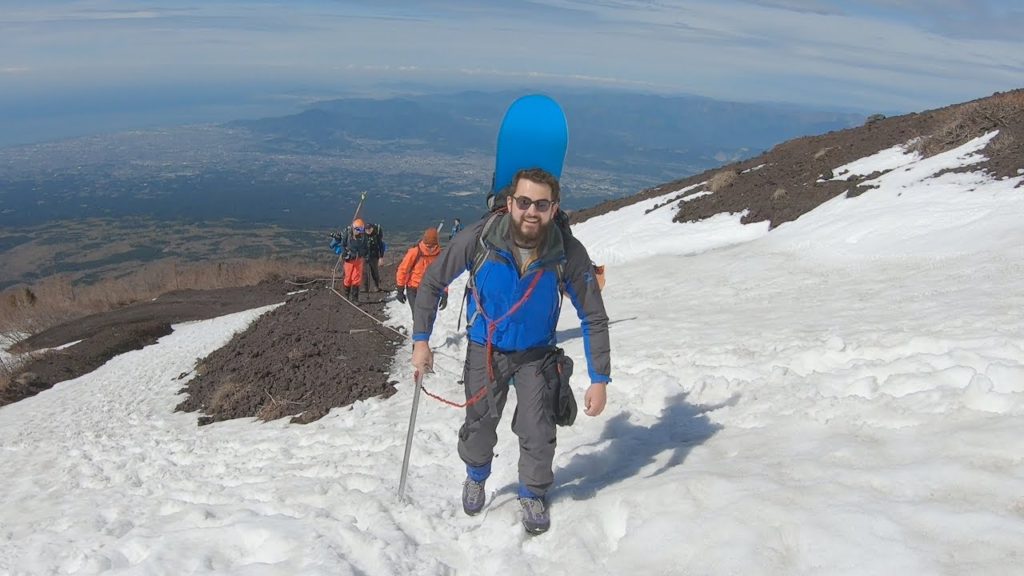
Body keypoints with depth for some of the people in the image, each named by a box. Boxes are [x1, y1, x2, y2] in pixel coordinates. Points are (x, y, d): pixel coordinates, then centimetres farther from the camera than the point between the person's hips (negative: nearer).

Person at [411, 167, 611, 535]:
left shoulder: (569, 254, -24)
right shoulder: (478, 240, -25)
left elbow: (593, 318, -13)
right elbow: (432, 282, -10)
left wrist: (599, 379, -14)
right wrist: (421, 339, -13)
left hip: (536, 354, 0)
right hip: (485, 350, 0)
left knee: (538, 432, -4)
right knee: (479, 426, 9)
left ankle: (533, 495, 26)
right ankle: (476, 478, 43)